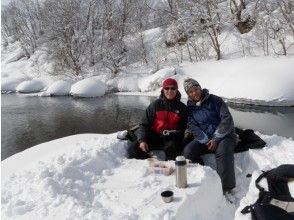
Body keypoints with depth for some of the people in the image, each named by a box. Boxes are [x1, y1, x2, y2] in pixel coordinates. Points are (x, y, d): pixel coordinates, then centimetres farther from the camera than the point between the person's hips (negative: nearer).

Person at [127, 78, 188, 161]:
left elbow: (183, 129, 5)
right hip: (153, 136, 1)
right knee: (133, 147, -18)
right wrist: (142, 140, -15)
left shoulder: (182, 108, 3)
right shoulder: (155, 104, 2)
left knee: (172, 148, -35)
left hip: (171, 138, -1)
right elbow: (144, 124, 1)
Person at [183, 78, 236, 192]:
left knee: (223, 151, -35)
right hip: (204, 138, 4)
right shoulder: (190, 106, 4)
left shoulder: (215, 100, -5)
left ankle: (226, 188, -32)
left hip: (224, 135, -3)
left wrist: (216, 139, -17)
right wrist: (206, 141, -17)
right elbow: (192, 126, -4)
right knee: (188, 151, -21)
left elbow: (227, 119, -11)